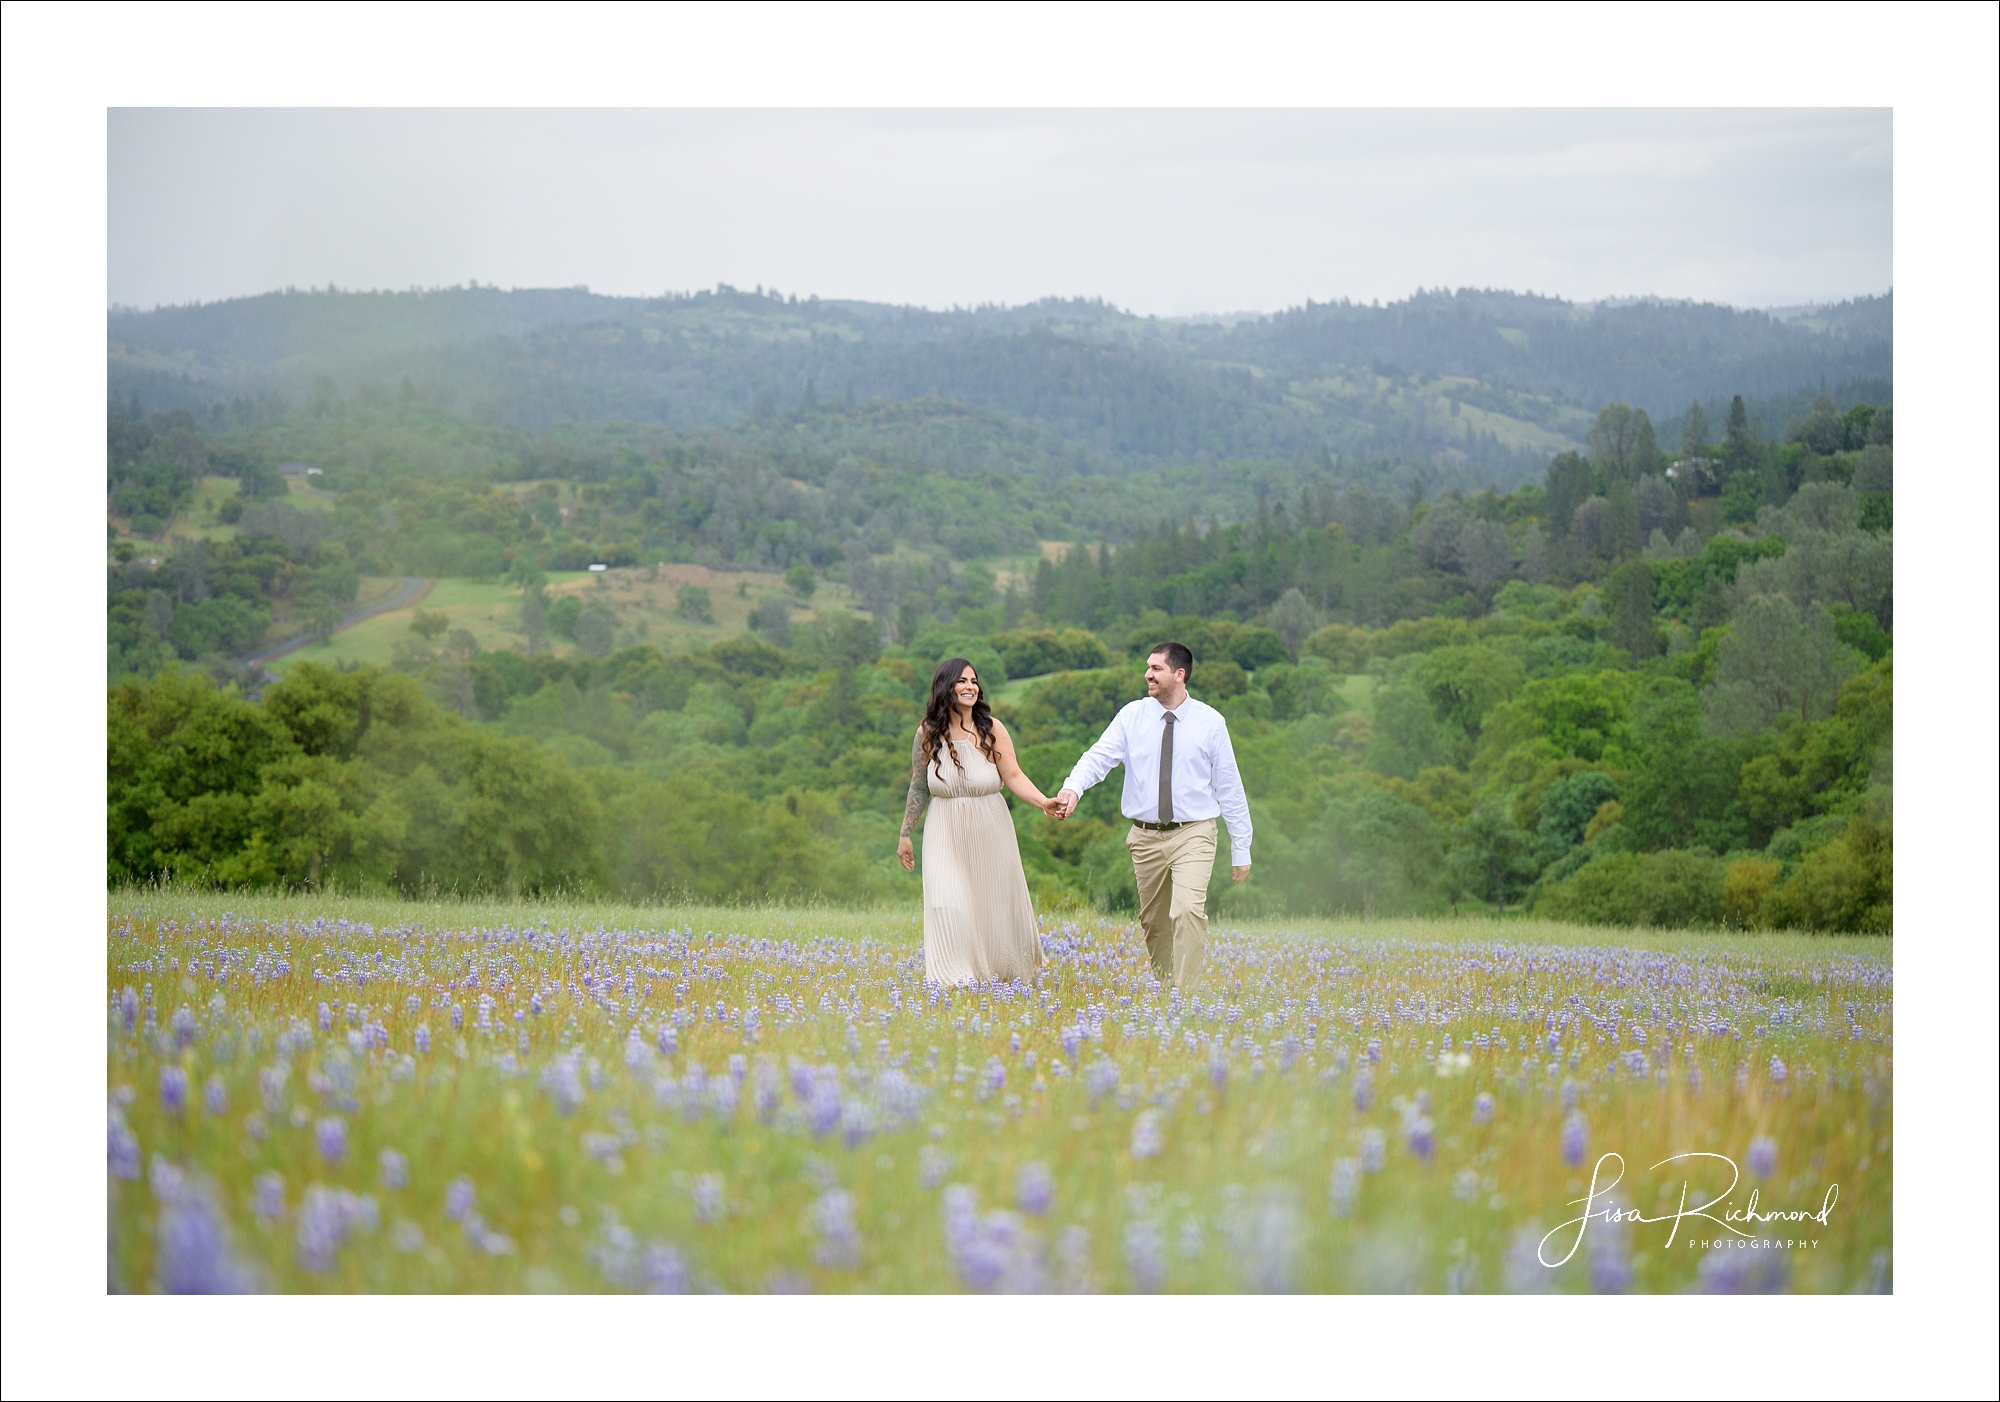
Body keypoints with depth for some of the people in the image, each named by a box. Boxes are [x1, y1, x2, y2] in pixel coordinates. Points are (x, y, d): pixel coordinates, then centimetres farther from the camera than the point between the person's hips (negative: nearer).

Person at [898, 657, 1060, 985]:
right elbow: (918, 787, 8)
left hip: (989, 830, 0)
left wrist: (1043, 802, -25)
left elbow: (1014, 776, -9)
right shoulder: (928, 732, 0)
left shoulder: (991, 728, -4)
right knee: (948, 905, -11)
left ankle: (996, 970, 25)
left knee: (993, 902, 6)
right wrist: (905, 834, 11)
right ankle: (957, 977, -5)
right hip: (946, 832, 0)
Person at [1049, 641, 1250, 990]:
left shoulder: (1210, 722, -1)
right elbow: (1100, 756, -11)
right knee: (1153, 920, 11)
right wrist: (1072, 788, -33)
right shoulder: (1132, 716, 2)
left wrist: (1241, 850, 3)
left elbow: (1229, 787, 3)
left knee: (1188, 911, -20)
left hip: (1193, 835, -3)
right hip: (1146, 837, 3)